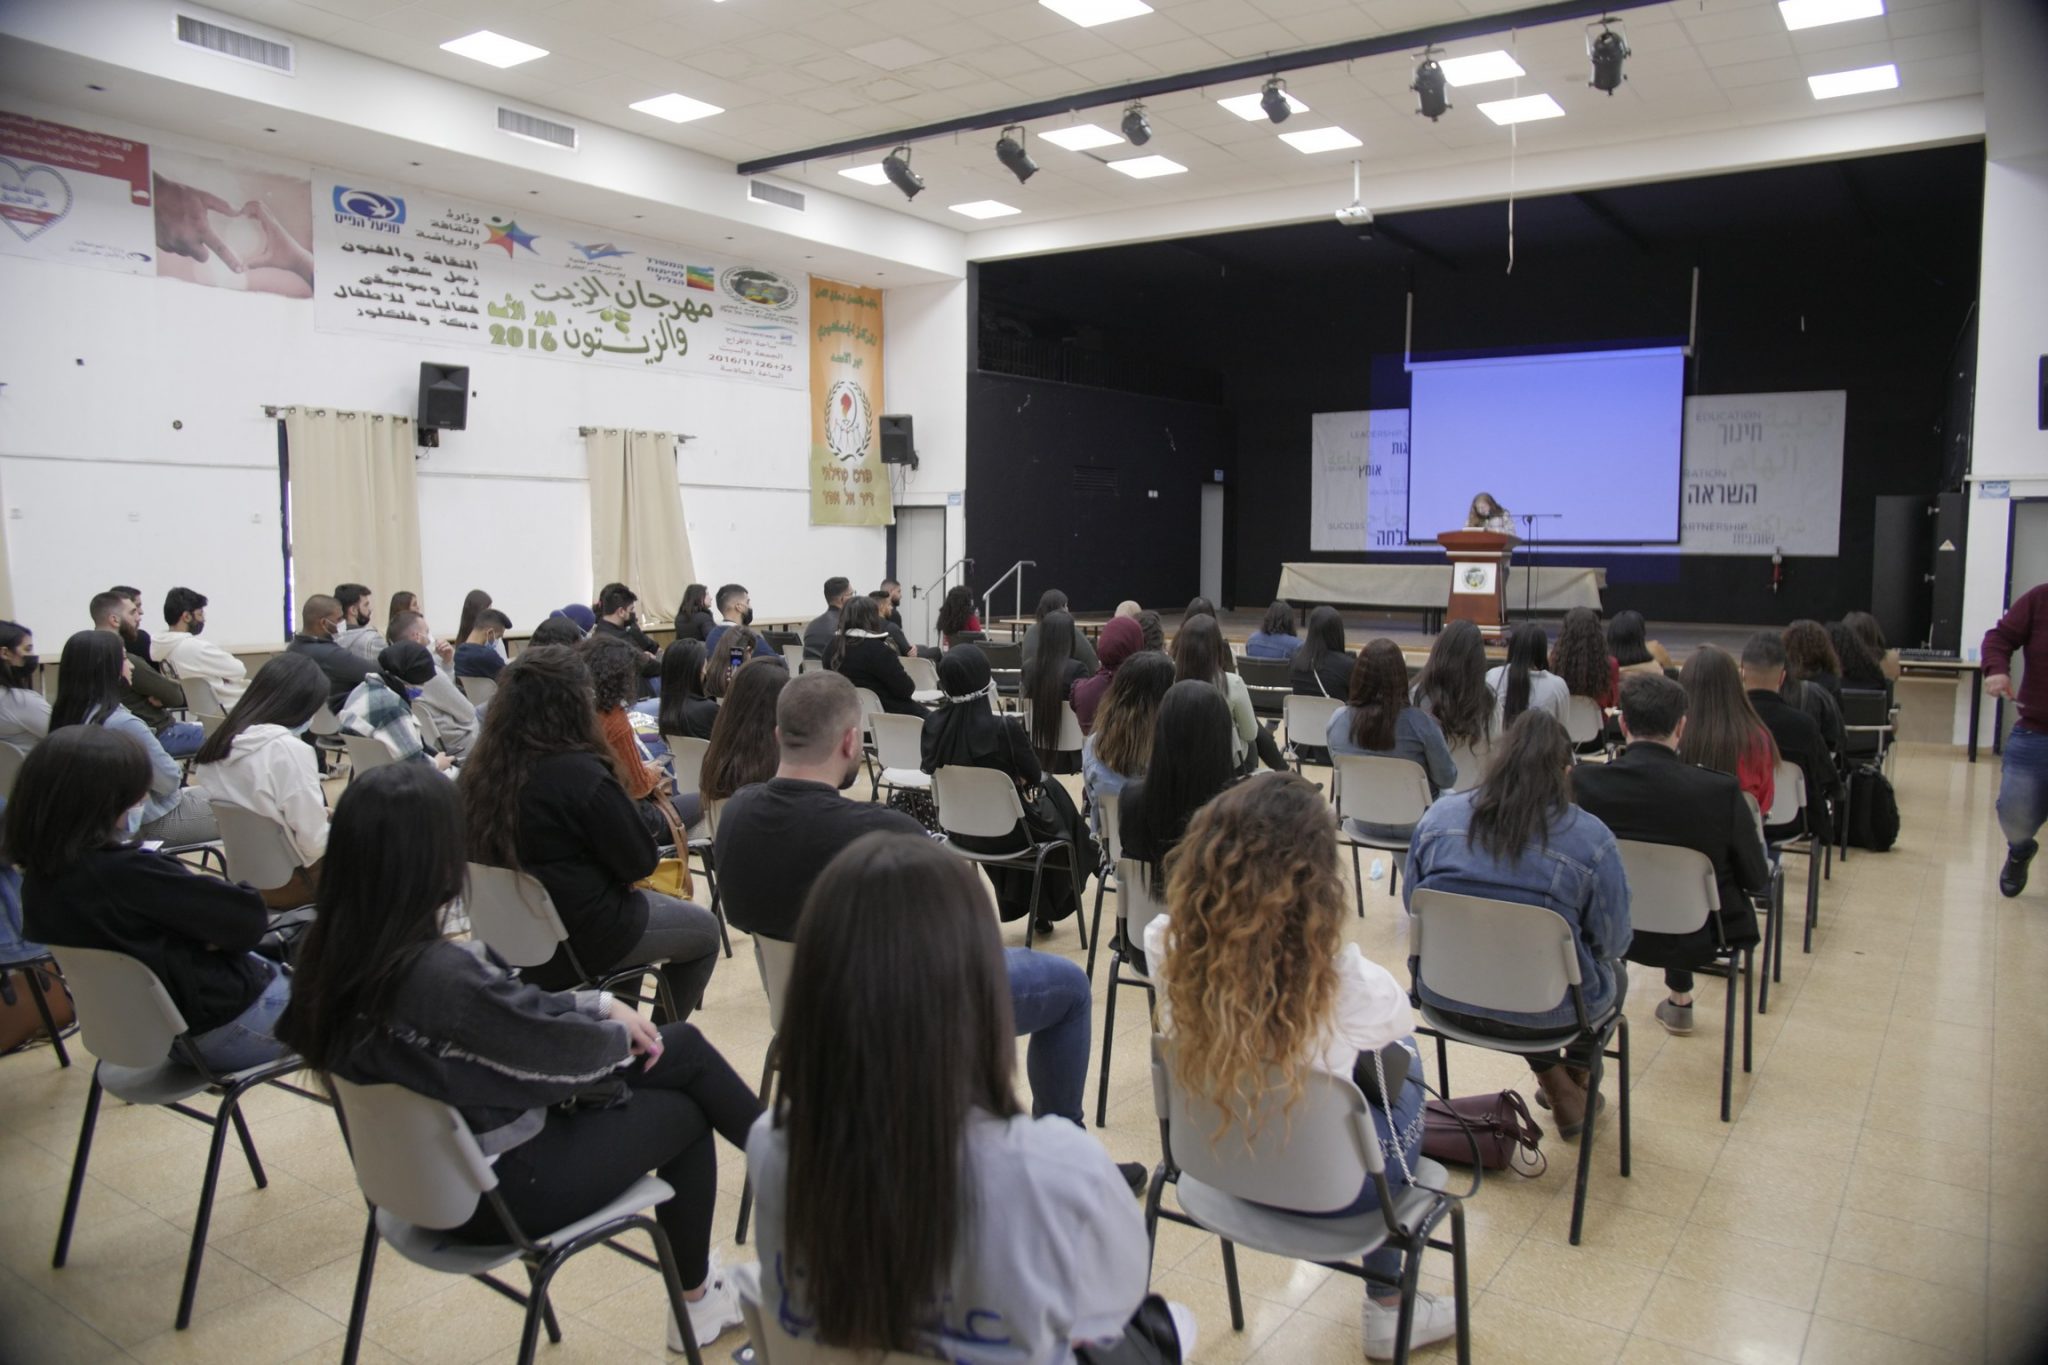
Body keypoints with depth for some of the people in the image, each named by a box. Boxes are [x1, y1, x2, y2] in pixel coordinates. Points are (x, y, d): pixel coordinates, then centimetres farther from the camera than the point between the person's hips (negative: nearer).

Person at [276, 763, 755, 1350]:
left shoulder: (333, 953, -8)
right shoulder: (442, 976, -35)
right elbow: (563, 1052, -18)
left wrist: (599, 1003, 3)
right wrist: (617, 1033, 2)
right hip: (495, 1189, -8)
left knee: (683, 1046, 9)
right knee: (683, 1114, 13)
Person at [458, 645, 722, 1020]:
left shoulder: (478, 770, -6)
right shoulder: (580, 773, -26)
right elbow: (640, 863, -17)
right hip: (575, 943, -7)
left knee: (633, 905, 32)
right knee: (704, 931, 16)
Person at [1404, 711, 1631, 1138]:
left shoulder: (1439, 815, -6)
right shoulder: (1591, 839, -15)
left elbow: (1413, 904, 4)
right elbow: (1612, 942, -8)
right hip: (1543, 1012, -3)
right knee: (1615, 974, 32)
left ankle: (1553, 1082, 30)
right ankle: (1577, 1083, 47)